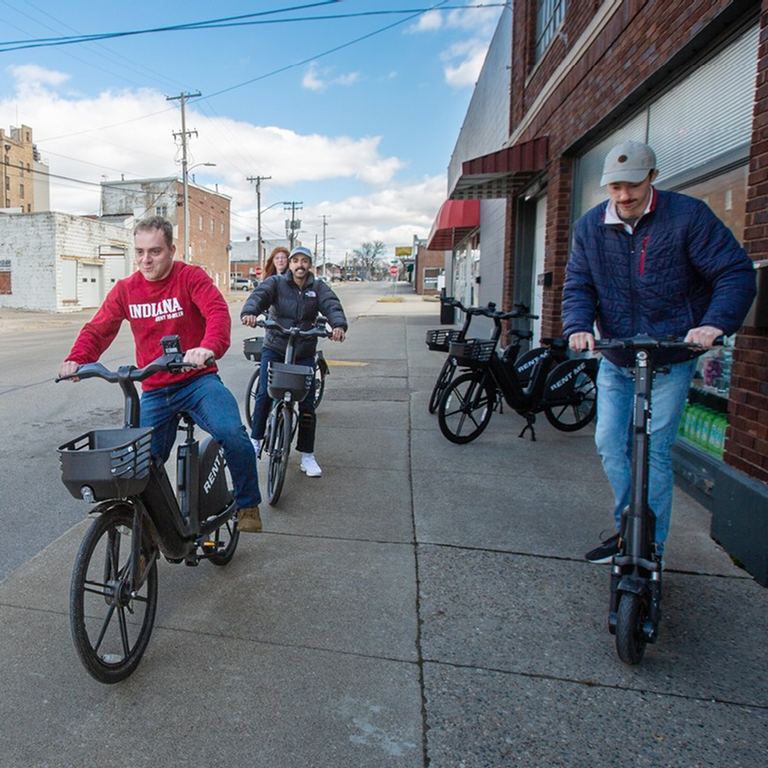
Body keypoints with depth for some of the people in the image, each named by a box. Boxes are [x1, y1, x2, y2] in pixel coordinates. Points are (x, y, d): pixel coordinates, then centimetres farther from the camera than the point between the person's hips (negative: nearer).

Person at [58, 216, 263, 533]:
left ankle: (247, 504, -5)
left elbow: (218, 311, -23)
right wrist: (76, 359, -18)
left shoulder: (191, 277, -7)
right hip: (154, 392, 4)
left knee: (231, 432, -29)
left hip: (197, 381, -4)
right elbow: (97, 329, 3)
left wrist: (209, 347, -44)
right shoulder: (125, 289, 6)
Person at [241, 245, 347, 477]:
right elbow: (259, 295, -19)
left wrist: (339, 325, -35)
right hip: (274, 348, -1)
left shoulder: (318, 288, 4)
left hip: (304, 352, 1)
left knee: (307, 402, -2)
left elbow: (332, 305, -13)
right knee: (264, 394, -10)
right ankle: (255, 439, 13)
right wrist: (249, 312, -42)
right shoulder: (276, 282, 0)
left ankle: (307, 454, 10)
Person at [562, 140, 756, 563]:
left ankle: (652, 546, 13)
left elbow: (736, 272, -11)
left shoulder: (688, 215, -9)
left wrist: (715, 323, -28)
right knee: (609, 445, 4)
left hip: (670, 361, -4)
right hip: (615, 361, 4)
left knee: (654, 451, -3)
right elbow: (578, 284, 0)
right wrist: (578, 326, -21)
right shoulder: (589, 226, 2)